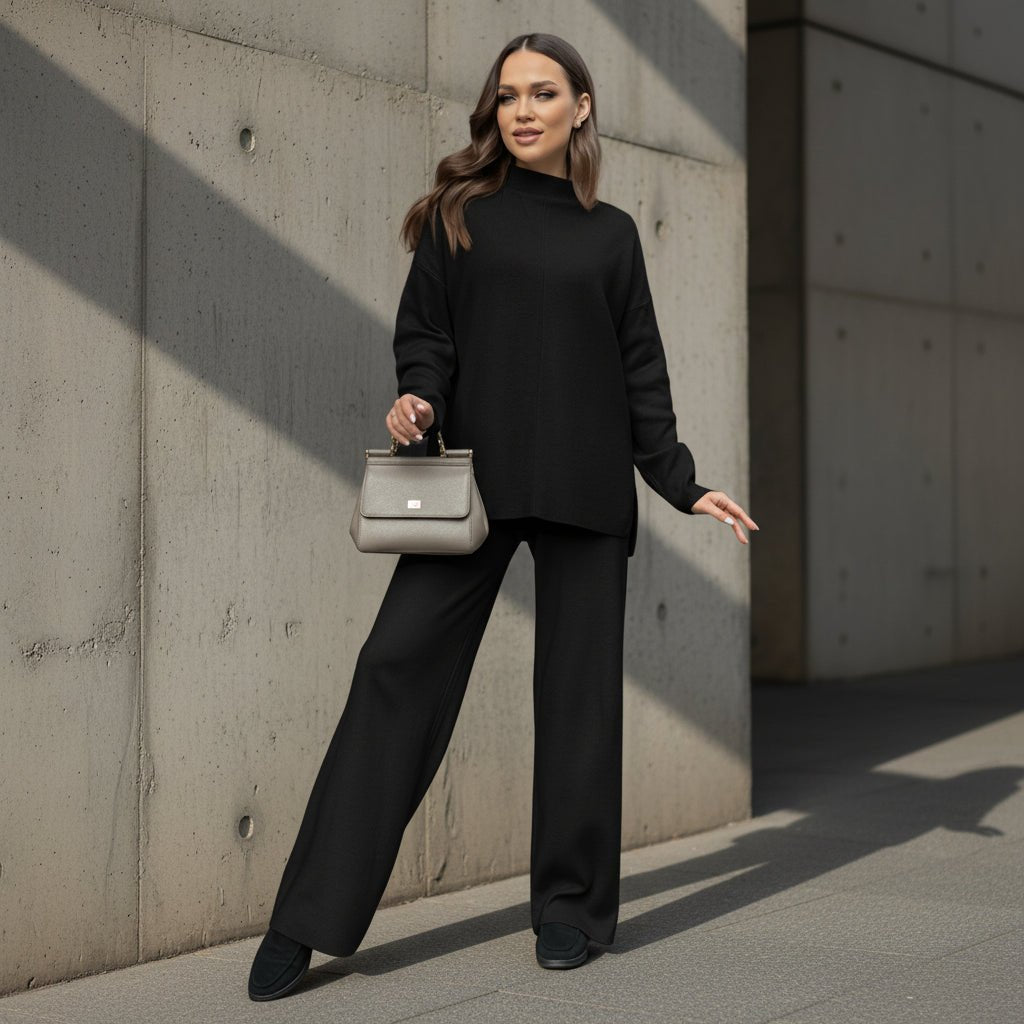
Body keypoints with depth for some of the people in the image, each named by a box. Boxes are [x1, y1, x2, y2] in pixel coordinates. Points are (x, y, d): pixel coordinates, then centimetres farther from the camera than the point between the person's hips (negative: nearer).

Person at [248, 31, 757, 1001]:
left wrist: (681, 482, 10)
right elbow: (425, 332, 6)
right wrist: (417, 398, -15)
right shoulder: (460, 212, 10)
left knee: (578, 686, 3)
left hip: (585, 487, 2)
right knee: (399, 666, -9)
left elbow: (641, 369, 14)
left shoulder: (611, 233, 13)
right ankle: (311, 919, -6)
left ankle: (569, 905, 16)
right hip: (476, 478, -1)